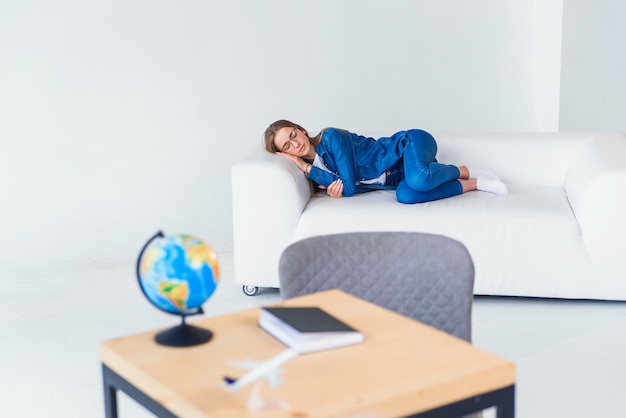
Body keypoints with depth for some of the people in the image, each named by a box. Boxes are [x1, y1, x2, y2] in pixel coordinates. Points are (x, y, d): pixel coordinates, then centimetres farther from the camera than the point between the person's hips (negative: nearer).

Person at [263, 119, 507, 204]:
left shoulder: (330, 138, -16)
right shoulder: (316, 168, 5)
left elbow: (350, 185, -19)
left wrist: (306, 168, -15)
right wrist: (335, 188, -23)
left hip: (412, 143, -7)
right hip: (400, 175, 7)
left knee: (418, 180, -40)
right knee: (406, 195, -29)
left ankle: (463, 171, -6)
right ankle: (474, 183, -11)